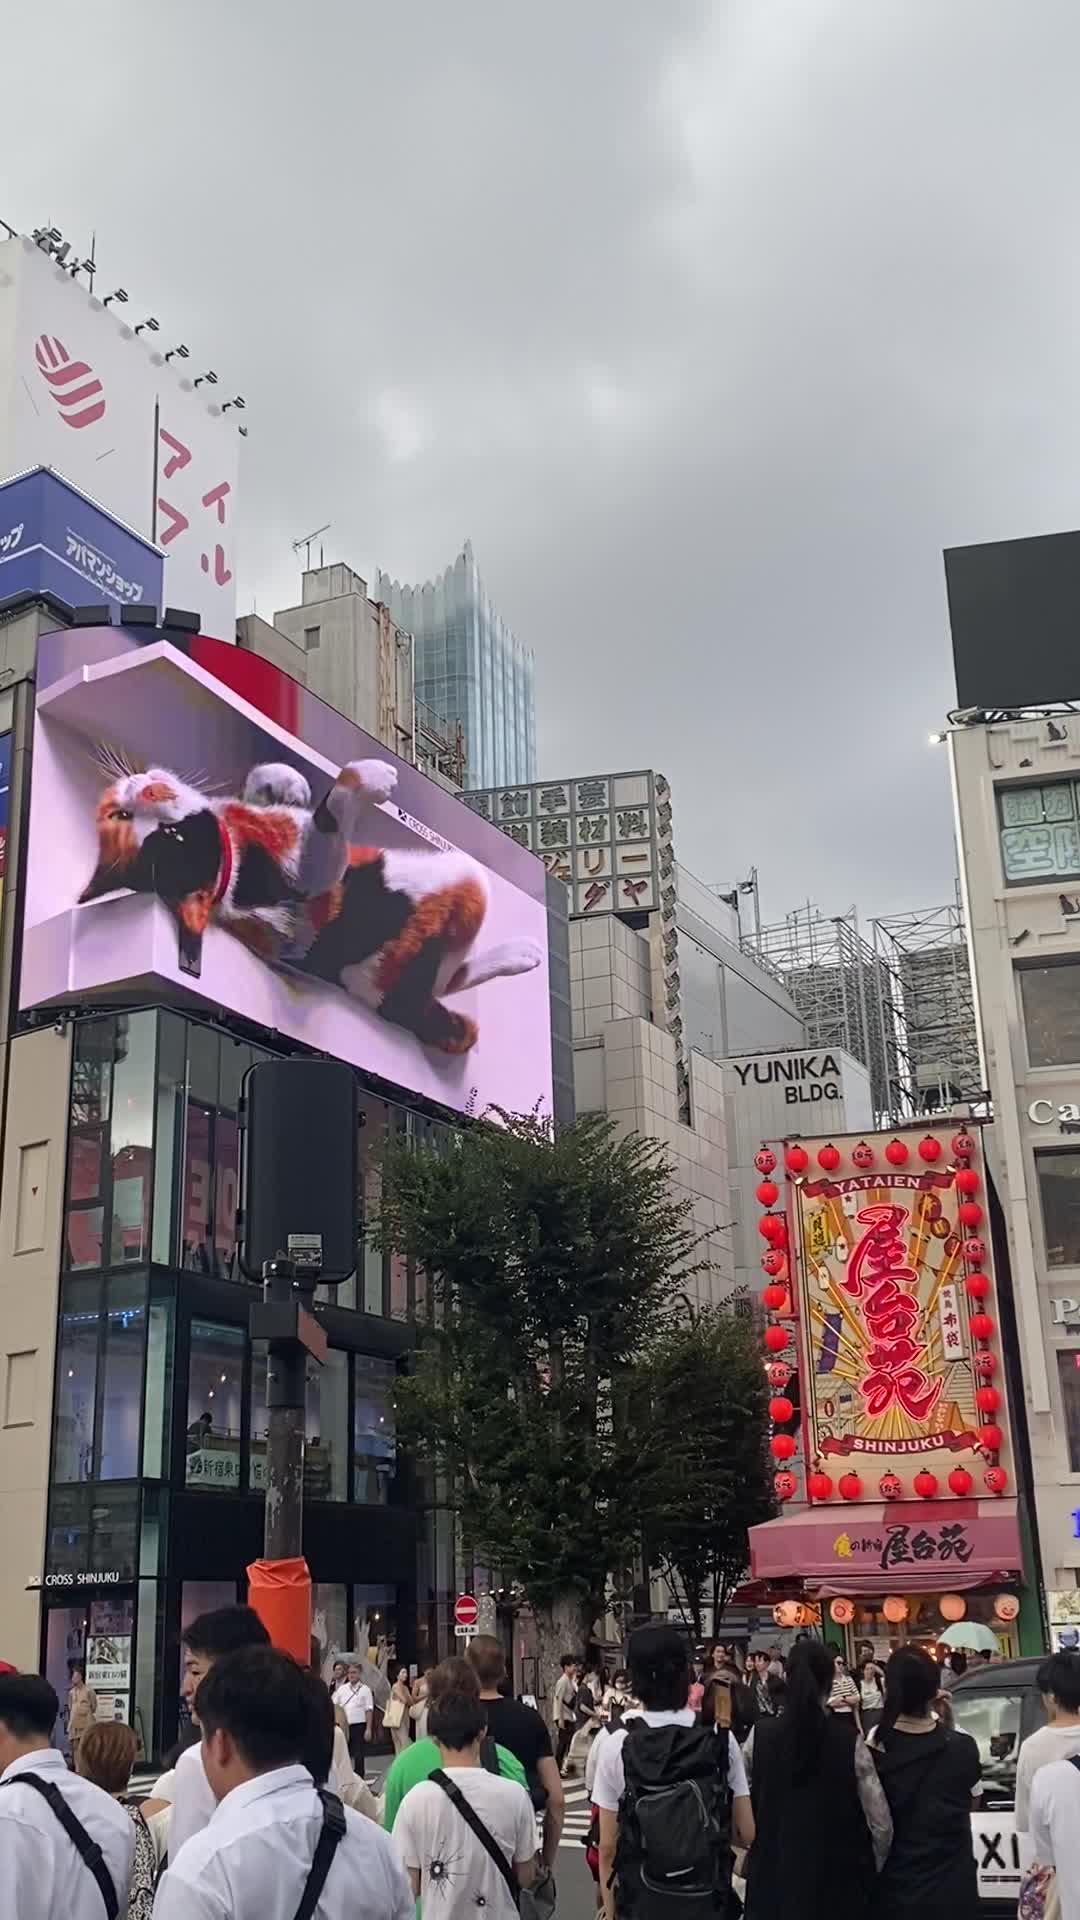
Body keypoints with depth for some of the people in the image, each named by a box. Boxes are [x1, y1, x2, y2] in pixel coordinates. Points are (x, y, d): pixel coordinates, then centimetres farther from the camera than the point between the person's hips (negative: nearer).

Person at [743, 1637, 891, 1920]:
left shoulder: (759, 1736, -7)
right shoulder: (849, 1740, -13)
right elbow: (881, 1824, -11)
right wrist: (871, 1871, 6)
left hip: (773, 1879, 2)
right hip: (839, 1878, -2)